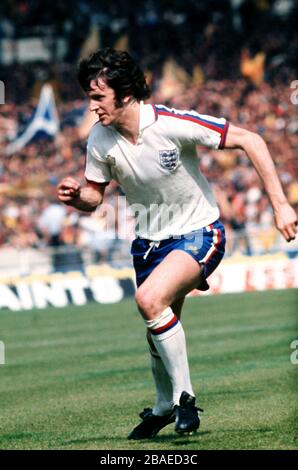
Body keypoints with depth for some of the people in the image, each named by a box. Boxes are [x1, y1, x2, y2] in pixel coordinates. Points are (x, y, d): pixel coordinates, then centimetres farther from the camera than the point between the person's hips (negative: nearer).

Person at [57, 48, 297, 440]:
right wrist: (76, 195, -21)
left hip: (199, 234, -6)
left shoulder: (172, 124, -26)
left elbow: (249, 140, -20)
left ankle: (184, 396, -14)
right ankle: (165, 408, 39)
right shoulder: (100, 140, -11)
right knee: (158, 331, 12)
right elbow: (94, 196, 4)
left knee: (150, 299, -29)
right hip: (150, 241, 6)